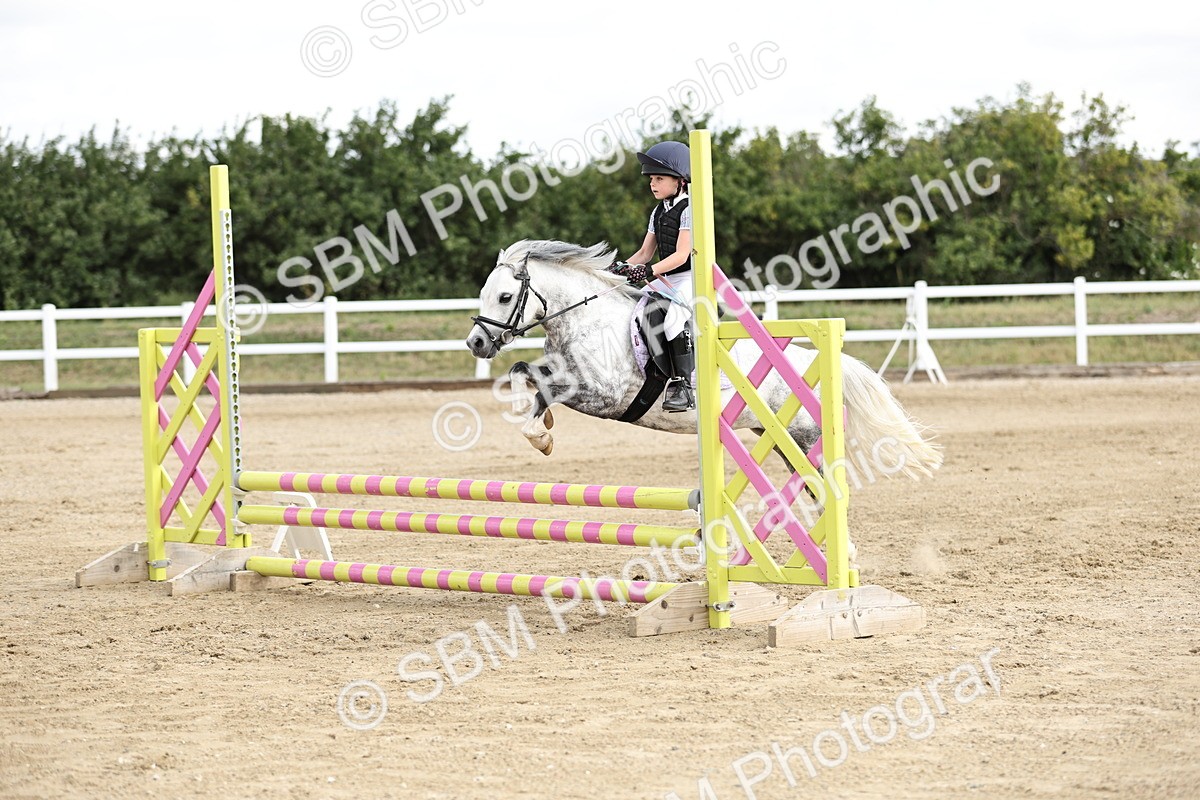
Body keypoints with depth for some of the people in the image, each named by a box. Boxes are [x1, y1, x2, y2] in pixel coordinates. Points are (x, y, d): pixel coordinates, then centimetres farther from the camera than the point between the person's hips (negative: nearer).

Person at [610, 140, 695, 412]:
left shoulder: (689, 209, -10)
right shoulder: (659, 212, 16)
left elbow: (682, 254, -19)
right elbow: (645, 252, 17)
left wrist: (649, 271, -30)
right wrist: (623, 268, -1)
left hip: (690, 278, -9)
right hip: (664, 279, 9)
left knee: (674, 317, -32)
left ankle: (682, 386, -29)